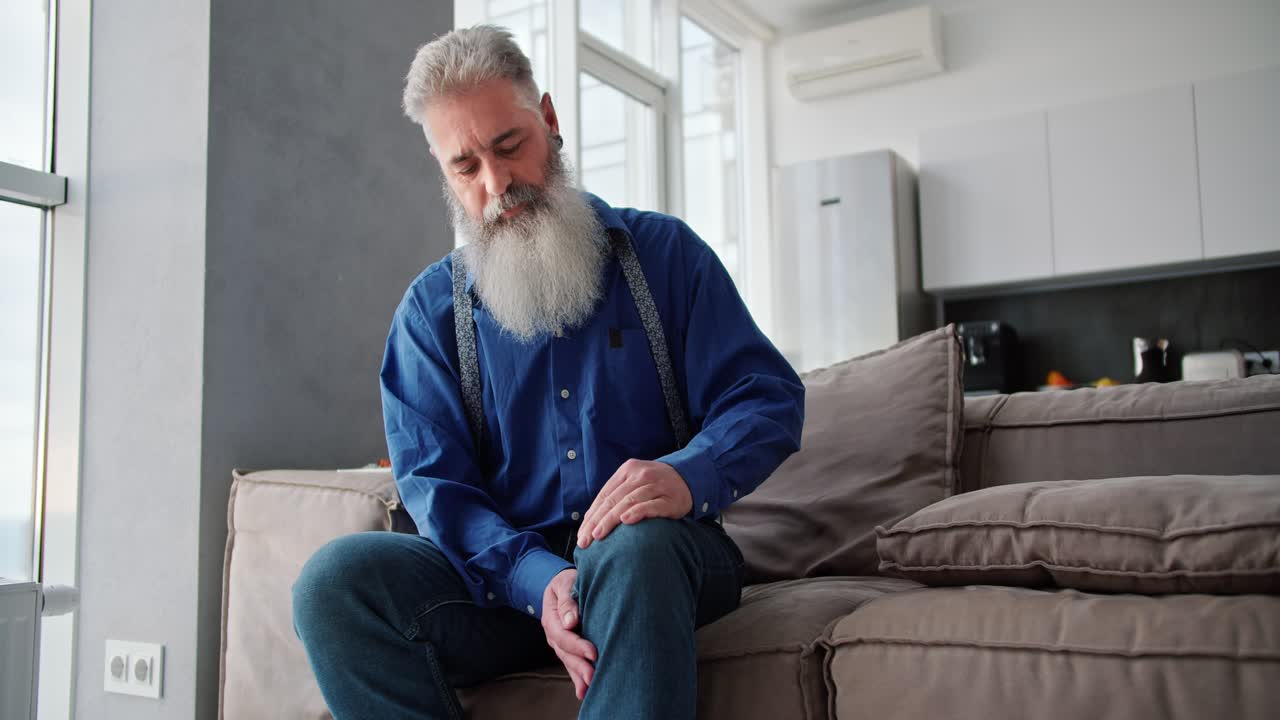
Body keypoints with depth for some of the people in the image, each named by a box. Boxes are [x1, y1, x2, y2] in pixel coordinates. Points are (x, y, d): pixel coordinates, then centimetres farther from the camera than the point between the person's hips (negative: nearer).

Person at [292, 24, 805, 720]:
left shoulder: (662, 251, 5)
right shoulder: (430, 309, 8)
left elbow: (769, 399, -1)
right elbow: (434, 481, 0)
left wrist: (689, 475, -25)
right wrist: (537, 579, -21)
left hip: (663, 561, -2)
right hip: (505, 577, 3)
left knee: (633, 547, -38)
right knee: (334, 579, -24)